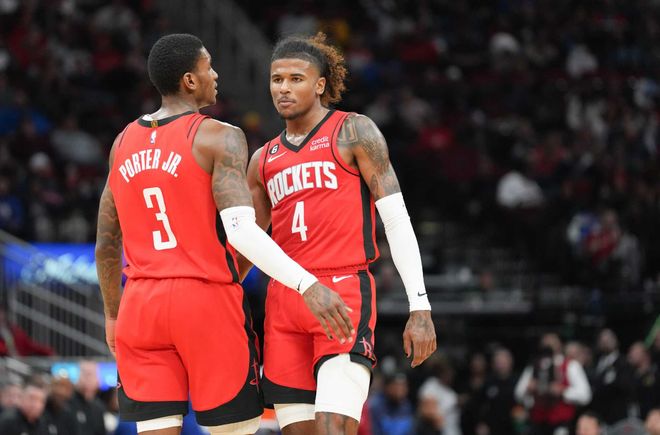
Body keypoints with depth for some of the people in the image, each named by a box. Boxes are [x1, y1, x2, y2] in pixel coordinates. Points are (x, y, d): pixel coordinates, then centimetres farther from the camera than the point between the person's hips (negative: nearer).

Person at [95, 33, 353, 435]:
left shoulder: (124, 143, 12)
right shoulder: (219, 138, -7)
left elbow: (106, 244, 17)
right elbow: (241, 229, -21)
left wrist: (112, 314, 29)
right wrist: (306, 284, -27)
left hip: (140, 304, 5)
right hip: (207, 298, -5)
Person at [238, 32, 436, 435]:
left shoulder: (353, 132, 2)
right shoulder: (263, 160, 17)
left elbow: (396, 218, -2)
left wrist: (420, 307, -10)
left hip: (344, 295, -6)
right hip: (283, 304, 6)